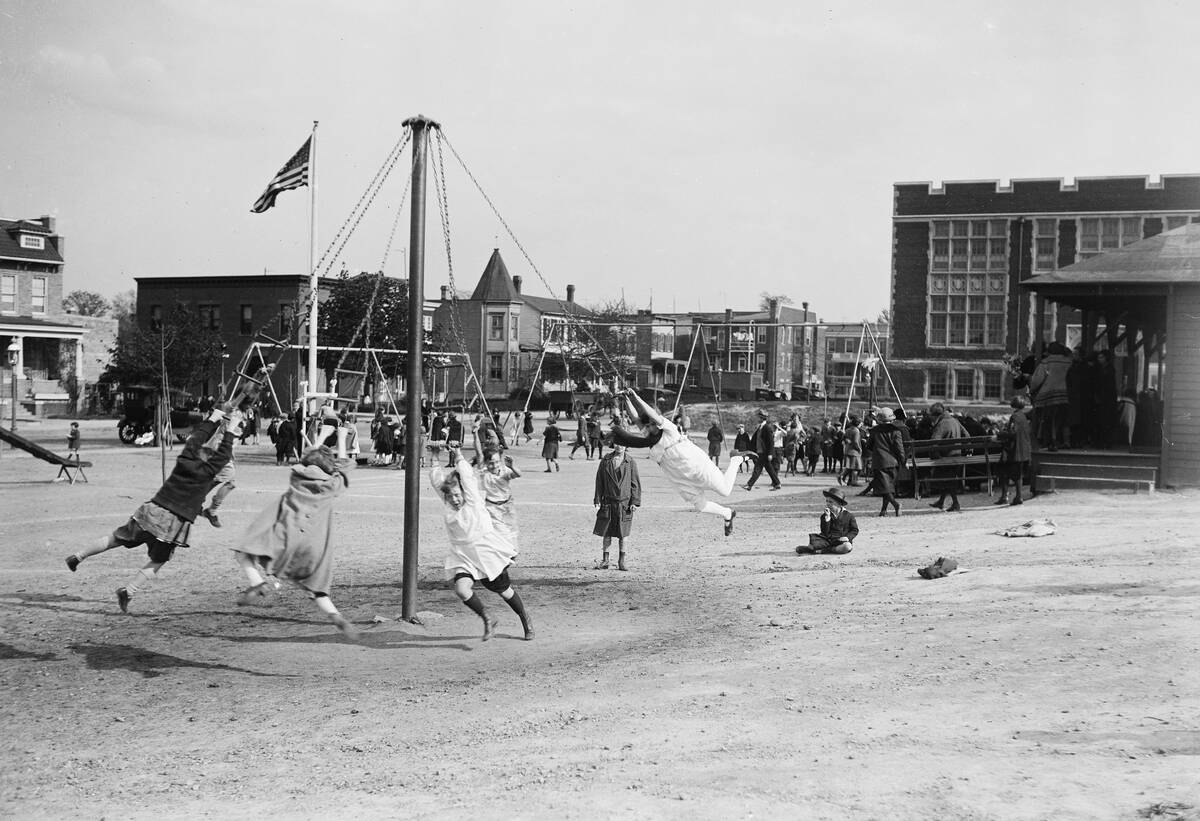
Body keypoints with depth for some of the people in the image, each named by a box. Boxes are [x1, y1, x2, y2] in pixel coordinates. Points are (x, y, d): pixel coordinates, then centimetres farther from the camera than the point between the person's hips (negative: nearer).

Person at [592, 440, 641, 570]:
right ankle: (605, 561, 15)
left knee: (622, 535, 4)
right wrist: (597, 501, 1)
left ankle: (621, 561, 15)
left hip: (624, 503, -1)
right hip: (608, 502, 1)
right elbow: (599, 482, 6)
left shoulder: (631, 463, 0)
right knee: (606, 533, 5)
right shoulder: (605, 461, 3)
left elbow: (635, 483, 2)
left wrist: (634, 501, -5)